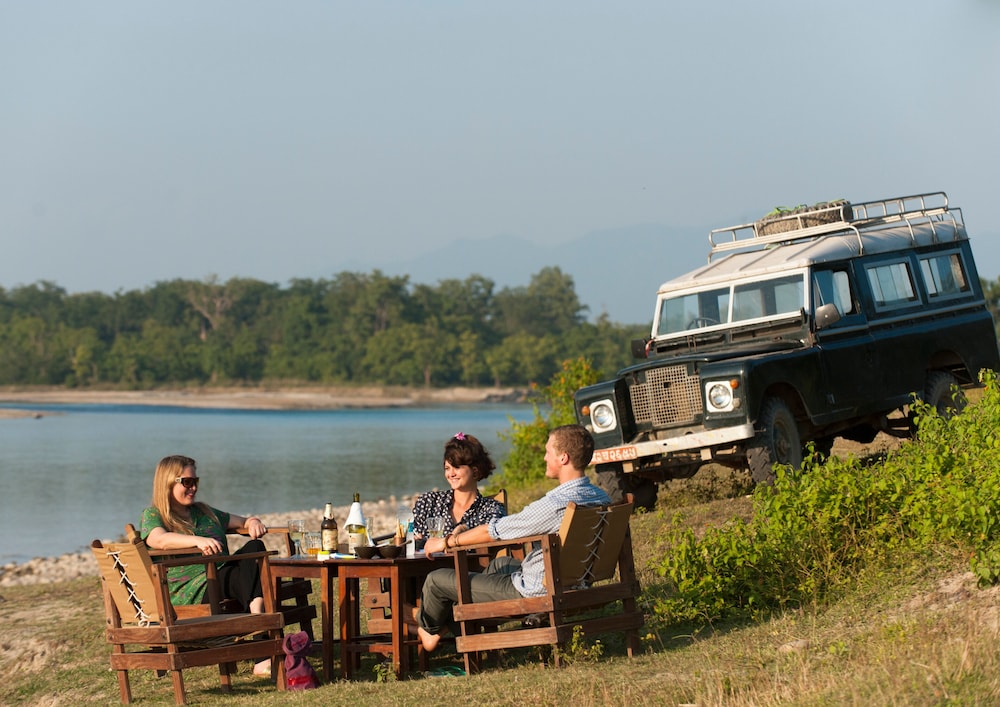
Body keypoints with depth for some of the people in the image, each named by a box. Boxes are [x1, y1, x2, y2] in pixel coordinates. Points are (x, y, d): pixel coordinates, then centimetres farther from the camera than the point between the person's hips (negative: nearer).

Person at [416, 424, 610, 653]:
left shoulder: (556, 505, -29)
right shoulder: (602, 499, -4)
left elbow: (494, 530, -18)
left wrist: (447, 541, -2)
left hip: (534, 593, -8)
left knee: (437, 580, 6)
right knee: (499, 563, 36)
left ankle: (429, 630, 37)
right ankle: (451, 618, 46)